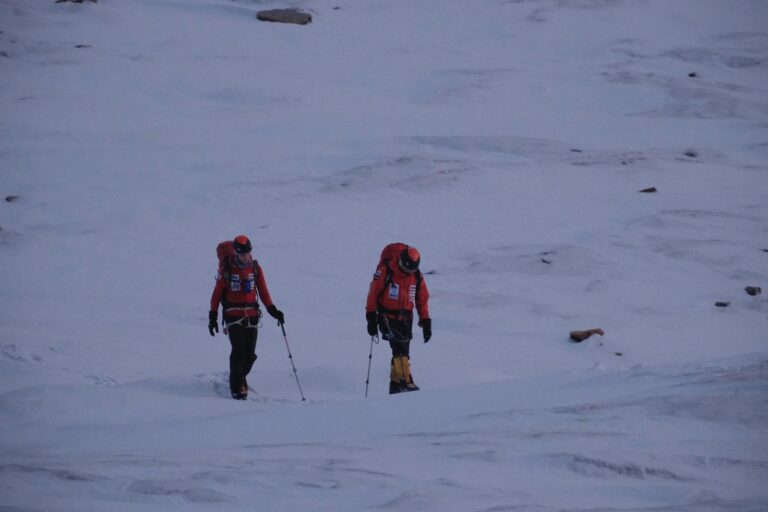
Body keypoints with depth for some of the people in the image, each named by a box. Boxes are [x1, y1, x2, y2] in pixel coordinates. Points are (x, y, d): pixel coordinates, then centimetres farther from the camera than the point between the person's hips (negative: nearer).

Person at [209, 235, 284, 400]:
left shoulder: (255, 268, 5)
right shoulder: (226, 269, -4)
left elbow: (263, 291, 11)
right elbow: (217, 293, 1)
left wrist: (272, 309, -1)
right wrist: (213, 316, 1)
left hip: (252, 315, 3)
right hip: (233, 316, -3)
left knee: (250, 354, 0)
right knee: (239, 349, -17)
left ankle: (240, 377, 26)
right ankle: (236, 386, -7)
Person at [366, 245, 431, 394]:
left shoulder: (417, 277, 4)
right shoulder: (385, 272, -11)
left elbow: (423, 300, 14)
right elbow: (373, 293, -6)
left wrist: (426, 322, 10)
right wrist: (371, 318, -8)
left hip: (405, 318, 5)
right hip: (387, 316, -5)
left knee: (403, 352, 6)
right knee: (399, 344, -23)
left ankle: (395, 384, 16)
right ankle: (405, 380, -29)